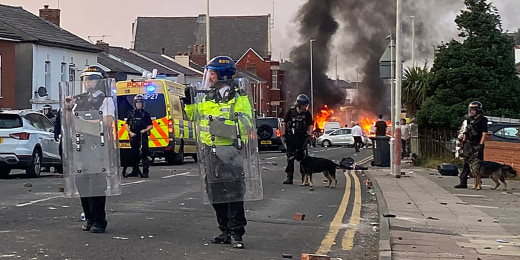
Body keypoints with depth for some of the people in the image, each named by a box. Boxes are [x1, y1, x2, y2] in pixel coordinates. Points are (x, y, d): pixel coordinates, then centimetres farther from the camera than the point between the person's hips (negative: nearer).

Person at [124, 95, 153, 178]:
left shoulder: (146, 114, 5)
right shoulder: (132, 113, 12)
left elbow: (151, 125, 5)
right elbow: (127, 124, 13)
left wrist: (145, 130, -13)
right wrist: (130, 132, -3)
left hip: (143, 136, -3)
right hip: (134, 136, 3)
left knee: (144, 153, -9)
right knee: (134, 154, 5)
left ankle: (145, 172, -8)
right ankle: (135, 171, 13)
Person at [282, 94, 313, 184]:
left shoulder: (307, 114, 2)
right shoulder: (291, 111, 0)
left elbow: (310, 126, 3)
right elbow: (284, 123, 5)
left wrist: (309, 136, -10)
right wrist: (284, 135, -2)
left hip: (302, 138, 0)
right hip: (291, 137, 0)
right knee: (290, 158, 0)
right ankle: (289, 177, 4)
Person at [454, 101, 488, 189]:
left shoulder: (482, 120, -6)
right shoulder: (469, 120, 15)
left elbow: (484, 134, -12)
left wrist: (480, 145, -19)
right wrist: (463, 142, 16)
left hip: (476, 146, -7)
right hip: (468, 144, 7)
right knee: (466, 163, 5)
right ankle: (463, 182, 6)